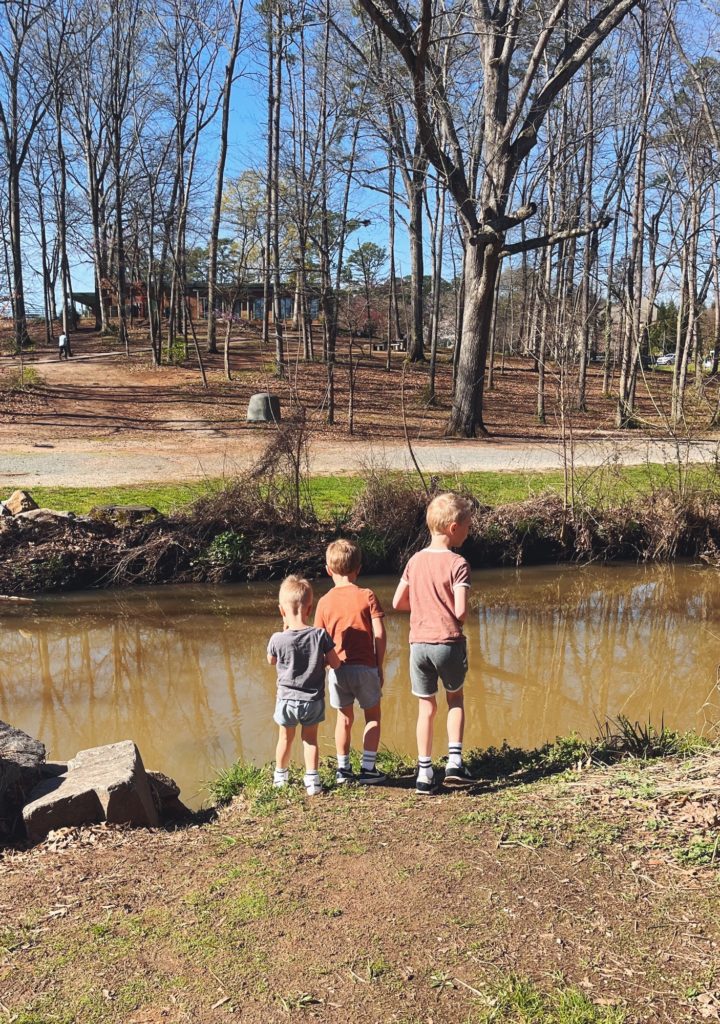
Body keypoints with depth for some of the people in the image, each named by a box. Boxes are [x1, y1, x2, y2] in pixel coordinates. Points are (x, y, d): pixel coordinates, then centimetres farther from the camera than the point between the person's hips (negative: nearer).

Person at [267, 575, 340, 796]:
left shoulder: (278, 639, -17)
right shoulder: (320, 635, -17)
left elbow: (271, 661, 5)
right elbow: (335, 663, -8)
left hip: (287, 698, 0)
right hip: (313, 700, 0)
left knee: (285, 738, 20)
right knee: (310, 738, 17)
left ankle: (280, 777, 38)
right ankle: (312, 781, 17)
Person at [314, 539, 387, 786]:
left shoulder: (324, 602, 1)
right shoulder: (367, 596, -4)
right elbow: (379, 634, -8)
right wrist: (379, 666, 0)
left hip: (337, 668, 2)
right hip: (365, 666, -2)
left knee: (344, 718, 18)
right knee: (372, 716, 15)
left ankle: (343, 769, 22)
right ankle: (368, 769, 13)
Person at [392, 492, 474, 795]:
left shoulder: (415, 560, 7)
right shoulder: (457, 563, -10)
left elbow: (397, 602, 9)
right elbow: (460, 611, -17)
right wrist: (452, 617, 5)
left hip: (418, 642, 4)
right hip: (449, 642, -4)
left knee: (426, 706, 13)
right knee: (455, 698, 19)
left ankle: (424, 773, 14)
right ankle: (454, 762, 12)